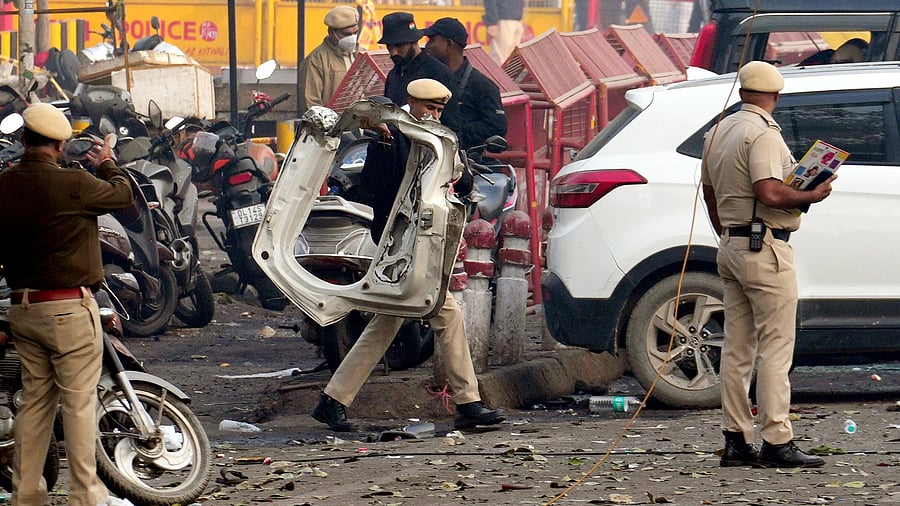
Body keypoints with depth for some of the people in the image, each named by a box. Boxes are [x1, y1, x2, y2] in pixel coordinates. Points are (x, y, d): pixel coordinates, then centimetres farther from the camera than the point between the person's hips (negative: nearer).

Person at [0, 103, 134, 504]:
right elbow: (123, 194, 3)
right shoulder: (73, 184, -16)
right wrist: (107, 164, 22)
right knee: (79, 402, 0)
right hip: (69, 307, -6)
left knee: (35, 400, 13)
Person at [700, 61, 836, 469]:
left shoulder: (719, 132, 13)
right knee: (775, 348, -7)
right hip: (766, 250, -9)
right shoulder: (763, 134, -14)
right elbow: (770, 194, -25)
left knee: (737, 349, 9)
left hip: (731, 248, 9)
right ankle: (776, 442, -10)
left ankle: (736, 441, 10)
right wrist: (812, 196, -10)